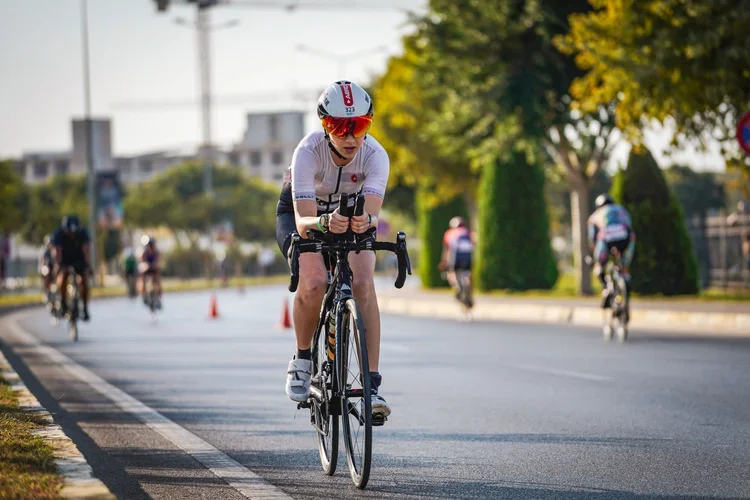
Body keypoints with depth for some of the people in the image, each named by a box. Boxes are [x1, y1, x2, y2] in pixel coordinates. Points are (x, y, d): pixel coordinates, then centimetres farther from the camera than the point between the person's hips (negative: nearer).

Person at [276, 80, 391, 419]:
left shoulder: (375, 155, -30)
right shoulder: (308, 151, -34)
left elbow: (373, 212, -40)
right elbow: (303, 221, -41)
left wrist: (366, 221, -64)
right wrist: (323, 223, -63)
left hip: (352, 216, 2)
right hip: (301, 214, -2)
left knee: (363, 283, -25)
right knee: (314, 282, -30)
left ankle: (372, 385, -22)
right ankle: (302, 361, -5)